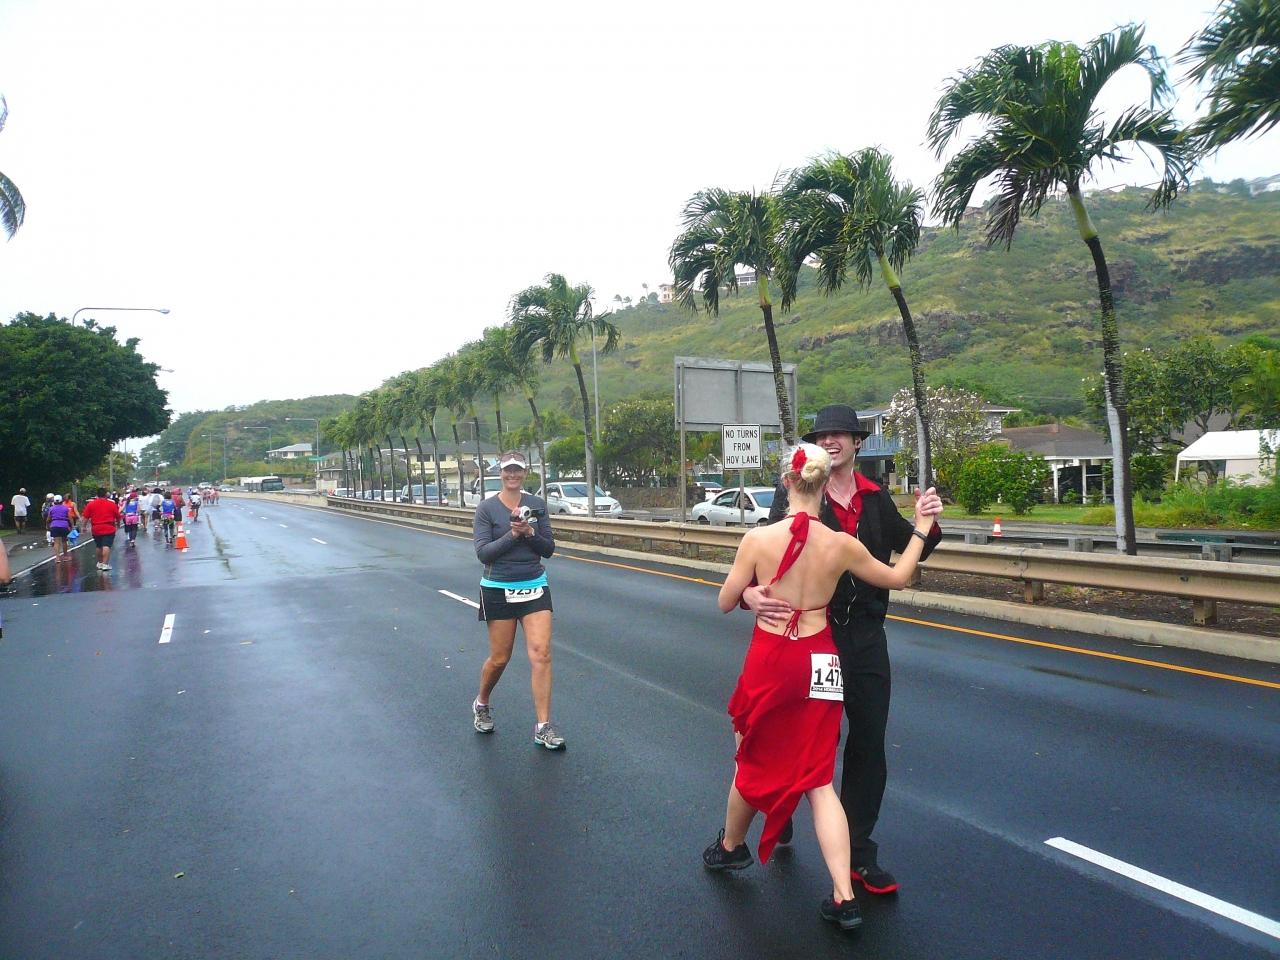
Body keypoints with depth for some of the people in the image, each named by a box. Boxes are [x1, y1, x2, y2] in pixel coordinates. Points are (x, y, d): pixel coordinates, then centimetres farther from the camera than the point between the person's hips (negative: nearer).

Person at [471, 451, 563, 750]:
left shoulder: (537, 504, 3)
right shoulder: (487, 508, -4)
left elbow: (549, 548, 2)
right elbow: (483, 553, -11)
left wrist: (530, 533, -16)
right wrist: (512, 535, -21)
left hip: (535, 587, 2)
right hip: (498, 590, -2)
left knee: (541, 654, -7)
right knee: (500, 658, 7)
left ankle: (543, 727, -1)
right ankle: (481, 704, 37)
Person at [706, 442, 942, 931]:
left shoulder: (758, 538, -14)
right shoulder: (841, 545, -8)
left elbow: (726, 603, -4)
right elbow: (898, 578, 8)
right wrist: (921, 529, 18)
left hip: (769, 660, -1)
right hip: (819, 661, 2)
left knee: (752, 762, 21)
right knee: (818, 780, 12)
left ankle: (730, 846, 44)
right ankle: (844, 896, 8)